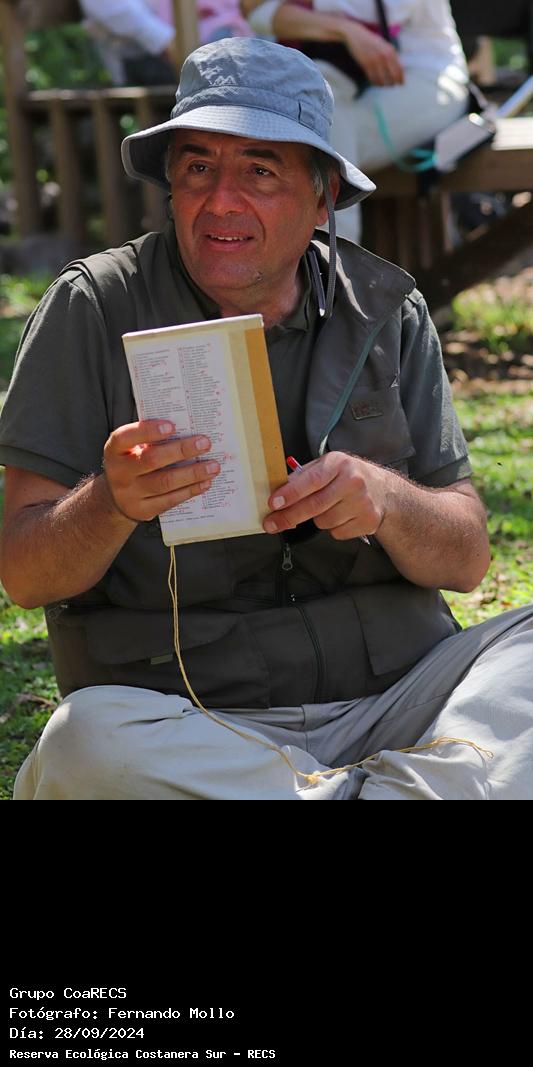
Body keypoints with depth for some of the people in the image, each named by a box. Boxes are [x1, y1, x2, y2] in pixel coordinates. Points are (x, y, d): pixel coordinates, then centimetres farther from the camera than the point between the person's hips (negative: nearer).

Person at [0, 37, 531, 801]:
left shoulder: (387, 310, 8)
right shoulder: (92, 310, 0)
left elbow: (467, 558, 6)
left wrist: (386, 500, -16)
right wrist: (111, 502, -26)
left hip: (398, 702, 3)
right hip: (187, 726, -3)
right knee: (86, 744, -35)